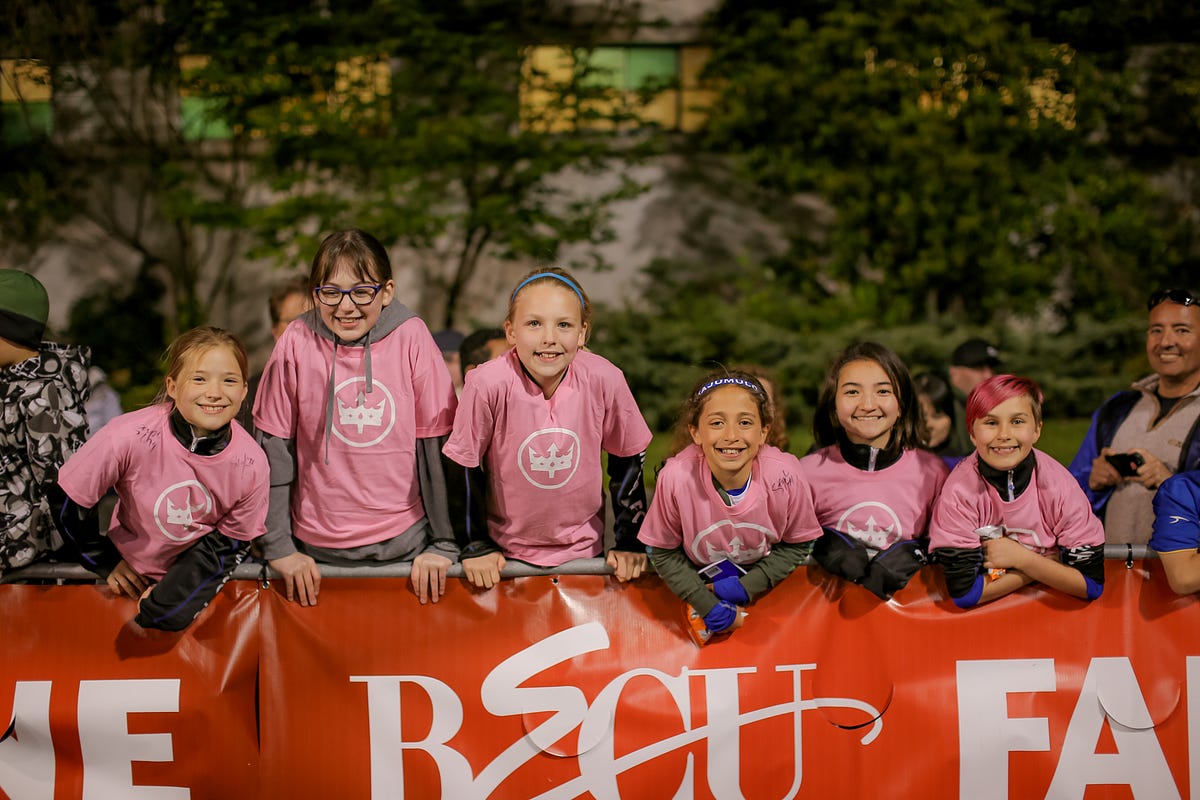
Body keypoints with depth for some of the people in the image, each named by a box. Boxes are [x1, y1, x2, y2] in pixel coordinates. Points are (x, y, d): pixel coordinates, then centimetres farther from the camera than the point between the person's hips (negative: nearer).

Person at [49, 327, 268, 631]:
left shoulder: (251, 463, -21)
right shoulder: (130, 436, -28)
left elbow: (232, 538, -6)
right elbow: (67, 500, -14)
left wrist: (175, 591, -16)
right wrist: (106, 564, -4)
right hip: (129, 572, -1)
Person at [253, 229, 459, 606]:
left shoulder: (410, 338, -8)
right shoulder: (297, 343, -8)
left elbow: (436, 444, -5)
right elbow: (274, 448, -3)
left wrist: (443, 544, -3)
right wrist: (278, 547, -3)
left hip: (405, 546, 0)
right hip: (317, 553, 0)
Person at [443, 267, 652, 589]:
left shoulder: (604, 381, -18)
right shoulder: (487, 384, -24)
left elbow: (628, 459, -2)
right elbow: (466, 468, -10)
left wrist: (630, 542, 1)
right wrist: (475, 546, -5)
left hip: (583, 549, 2)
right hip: (506, 554, -2)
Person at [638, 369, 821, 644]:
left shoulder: (785, 475, -25)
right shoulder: (675, 477, -27)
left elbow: (797, 545, -7)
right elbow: (664, 552, -11)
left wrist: (746, 586, -16)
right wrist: (707, 604, -18)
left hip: (767, 588, 1)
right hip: (698, 587, -1)